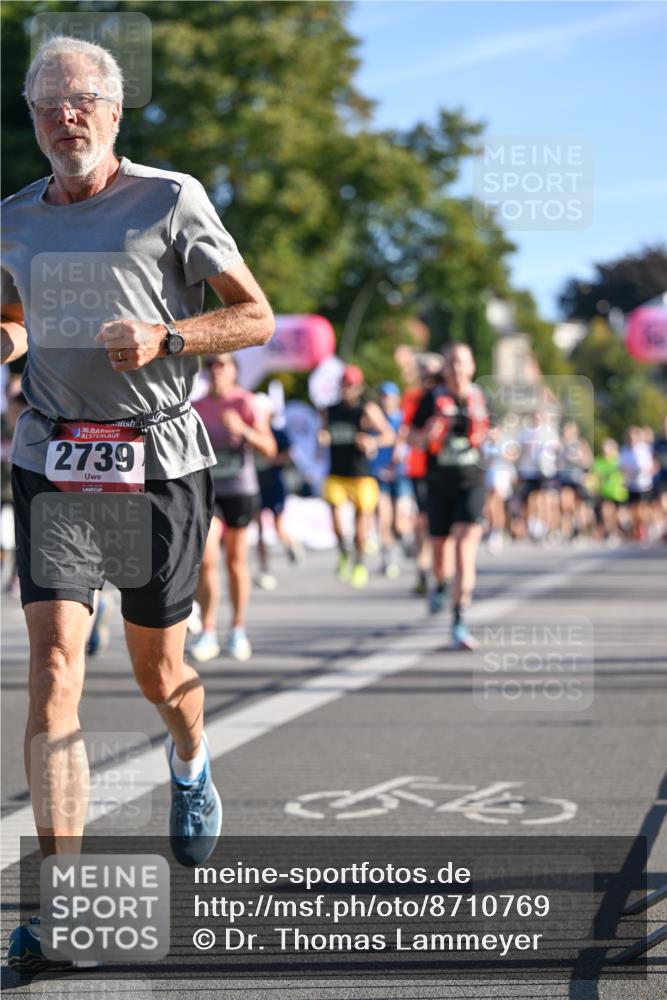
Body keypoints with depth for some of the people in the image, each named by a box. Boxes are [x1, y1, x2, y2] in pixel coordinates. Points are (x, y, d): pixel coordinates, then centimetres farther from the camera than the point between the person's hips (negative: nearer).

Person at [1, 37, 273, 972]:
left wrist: (164, 339, -16)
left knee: (156, 668, 11)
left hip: (160, 458, -2)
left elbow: (256, 317, 0)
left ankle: (191, 762, 49)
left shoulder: (171, 200, -2)